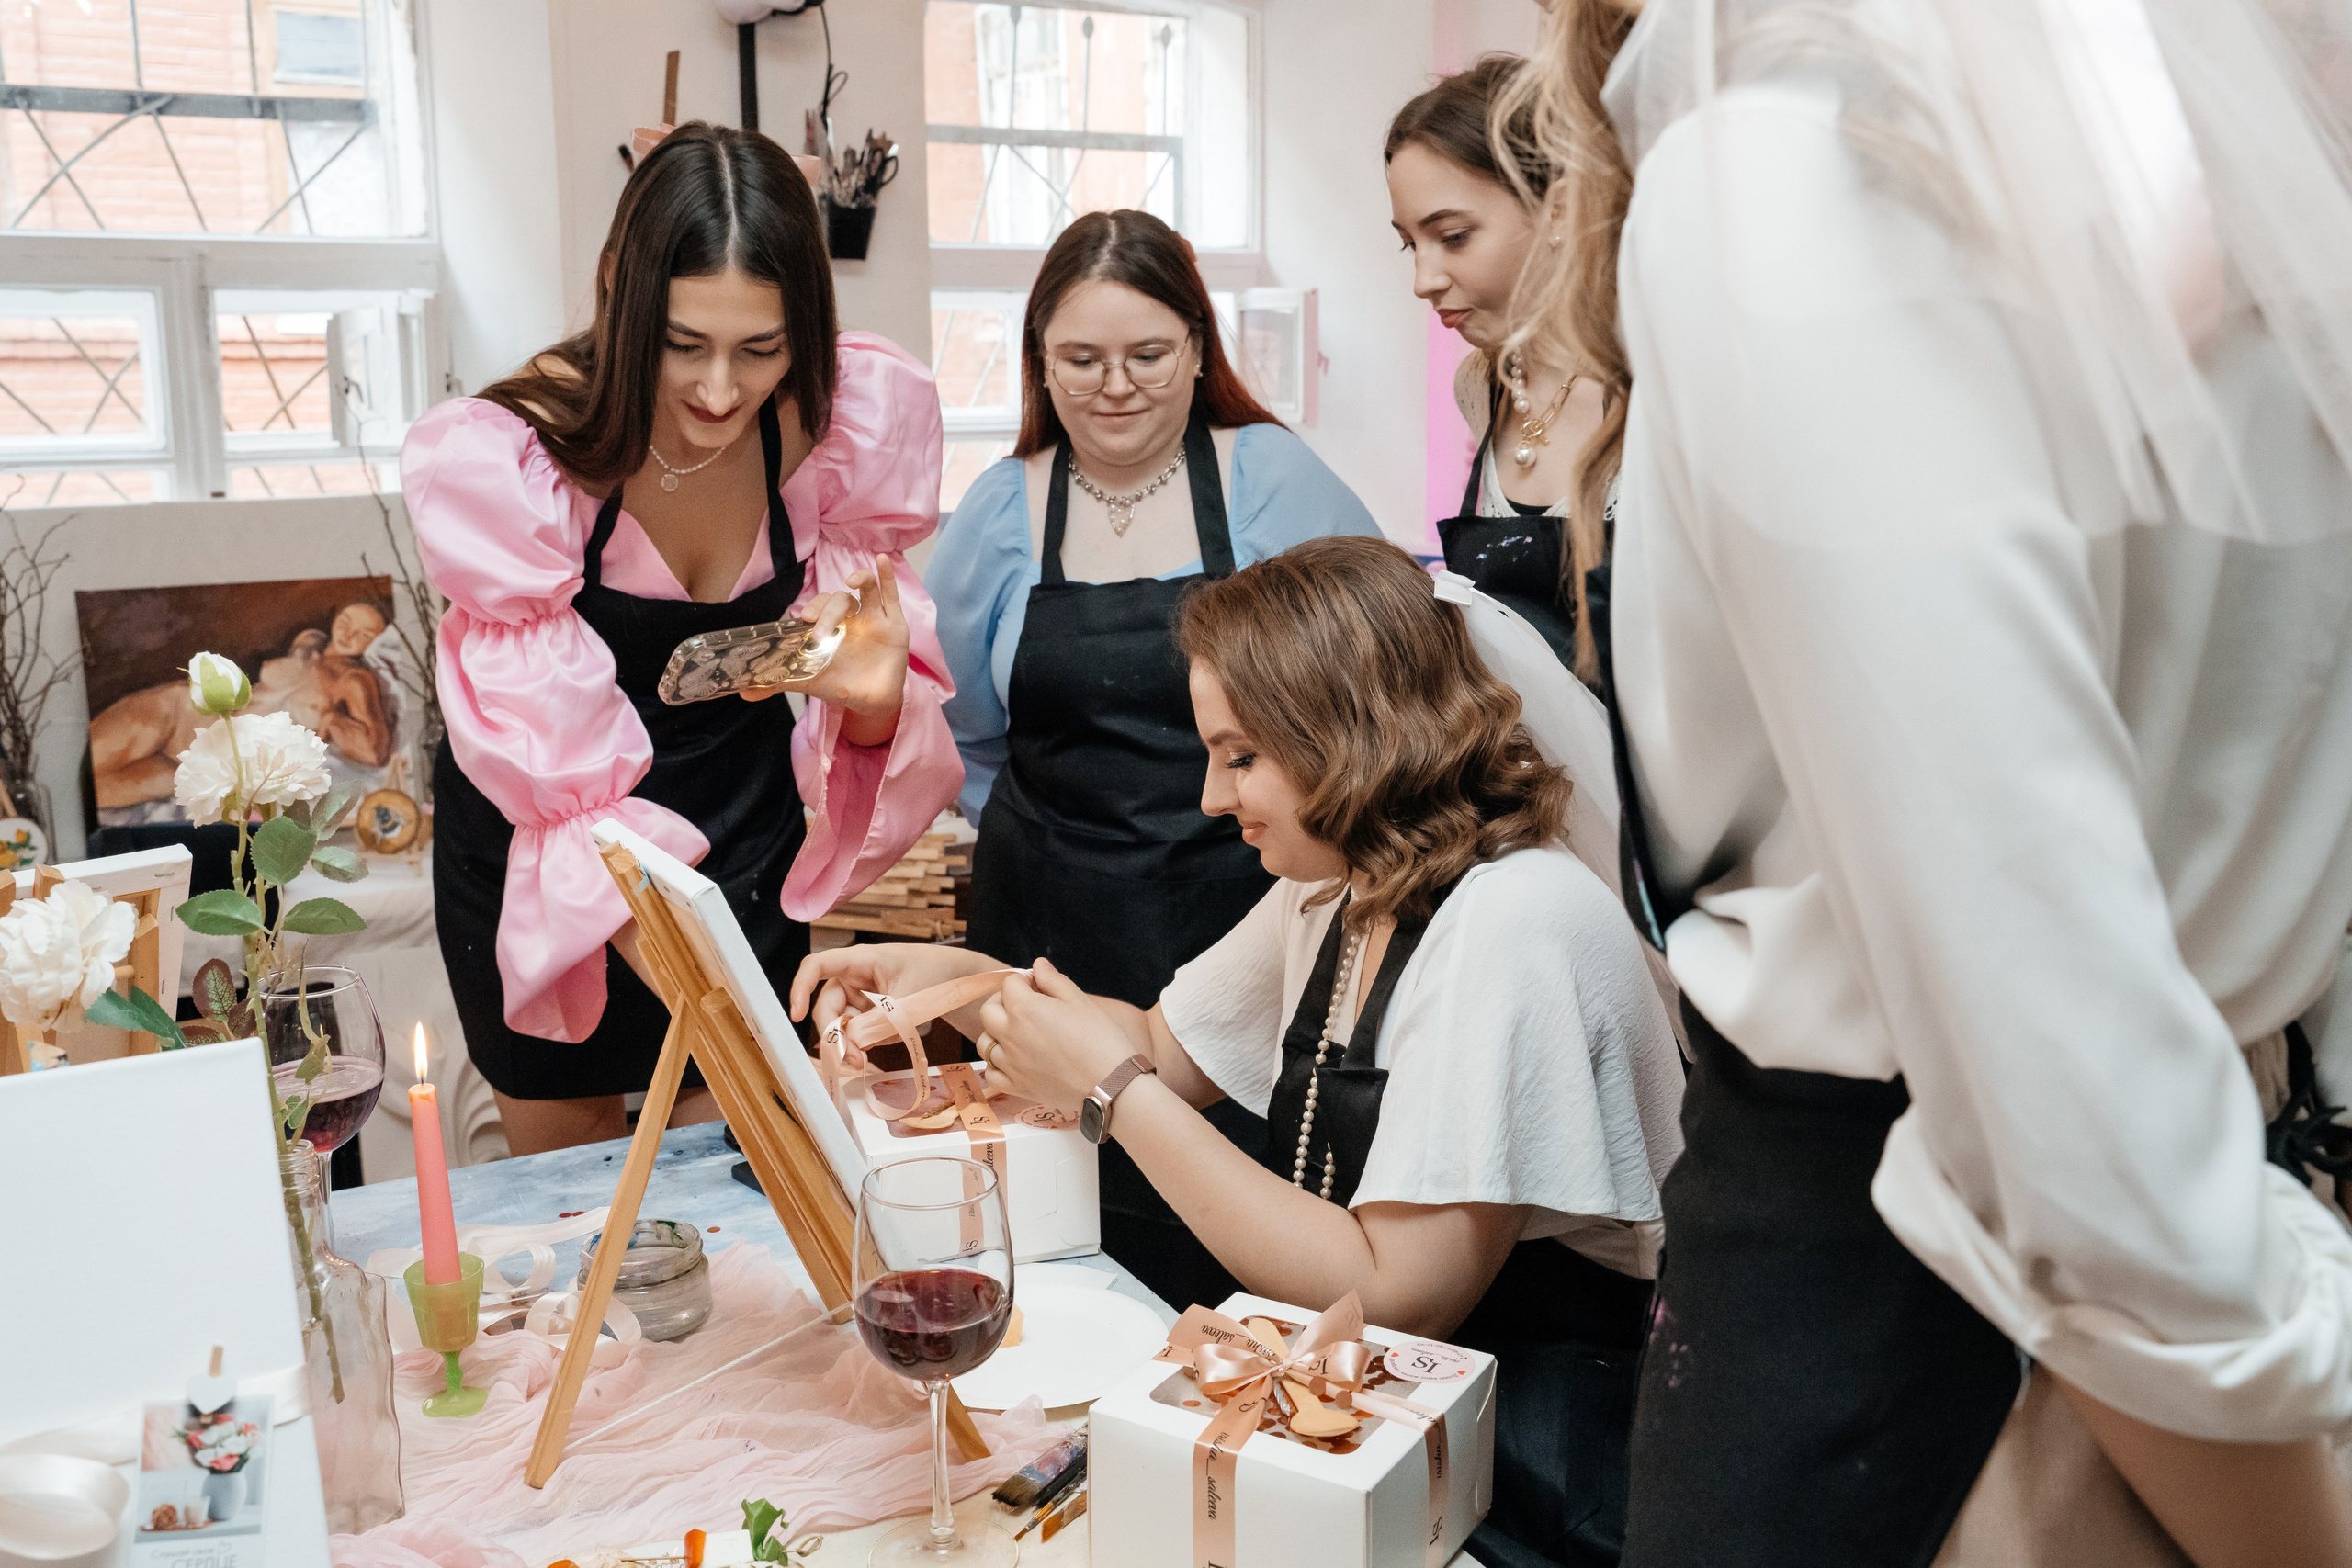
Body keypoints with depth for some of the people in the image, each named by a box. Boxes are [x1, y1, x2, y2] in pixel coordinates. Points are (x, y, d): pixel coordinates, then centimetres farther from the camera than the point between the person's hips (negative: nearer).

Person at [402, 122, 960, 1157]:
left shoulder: (855, 416, -19)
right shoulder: (498, 461, -28)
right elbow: (561, 776, -28)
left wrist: (872, 694, -35)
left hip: (743, 828, 2)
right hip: (536, 846, -2)